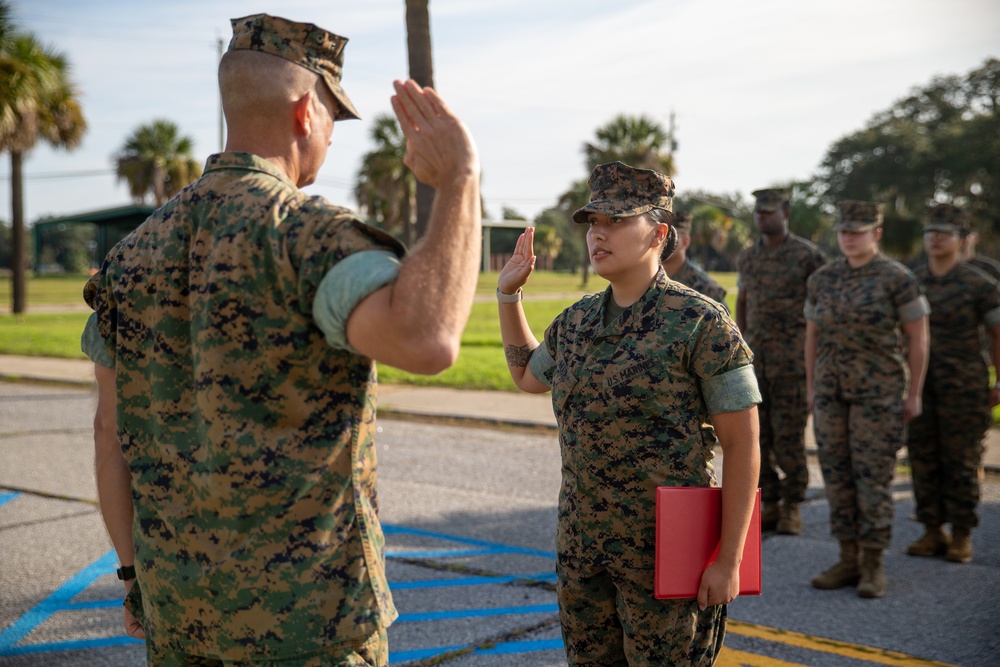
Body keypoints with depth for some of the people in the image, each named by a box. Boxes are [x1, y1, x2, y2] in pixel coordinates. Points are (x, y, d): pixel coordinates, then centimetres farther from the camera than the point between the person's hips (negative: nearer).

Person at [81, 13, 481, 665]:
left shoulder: (138, 249, 4)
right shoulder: (310, 232, -18)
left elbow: (112, 434, 7)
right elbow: (425, 341, -38)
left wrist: (140, 578, 15)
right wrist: (460, 180, -28)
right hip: (304, 611, -6)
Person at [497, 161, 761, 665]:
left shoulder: (701, 322, -13)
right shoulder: (576, 321, 5)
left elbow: (741, 444, -12)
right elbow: (527, 376, 26)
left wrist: (729, 561, -15)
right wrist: (508, 294, 17)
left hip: (663, 550, -6)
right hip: (580, 546, 6)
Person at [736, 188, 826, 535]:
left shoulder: (807, 255, -5)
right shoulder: (747, 258, 11)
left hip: (793, 359, -5)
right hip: (755, 359, 5)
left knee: (789, 435, -4)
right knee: (758, 434, 6)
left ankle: (792, 508, 8)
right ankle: (769, 504, 15)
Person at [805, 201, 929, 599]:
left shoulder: (898, 278, -9)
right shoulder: (822, 279, 5)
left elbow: (918, 338, -6)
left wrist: (913, 395, -7)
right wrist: (811, 389, 10)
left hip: (879, 391, -5)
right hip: (833, 392, 5)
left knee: (873, 476, -3)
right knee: (837, 474, 6)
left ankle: (873, 567, 8)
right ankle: (849, 562, 16)